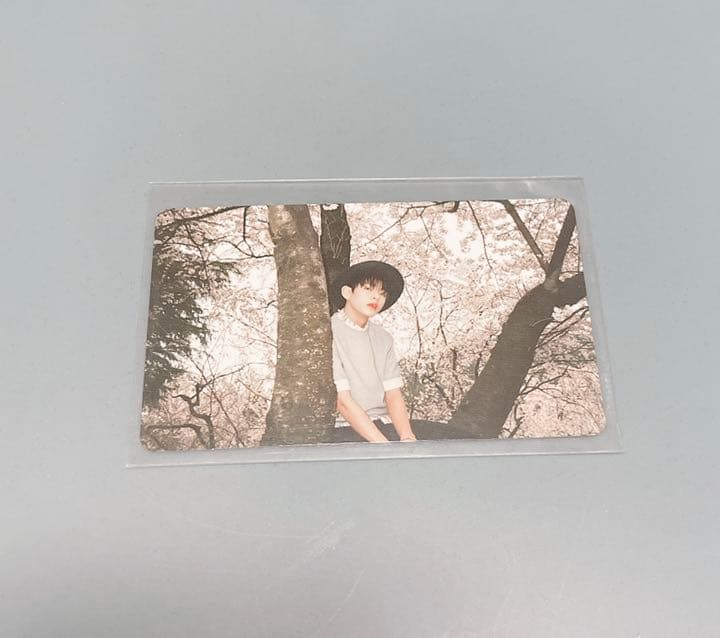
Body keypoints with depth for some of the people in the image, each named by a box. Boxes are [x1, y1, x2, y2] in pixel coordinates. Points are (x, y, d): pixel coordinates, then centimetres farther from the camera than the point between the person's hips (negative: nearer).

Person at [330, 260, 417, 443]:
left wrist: (406, 437, -15)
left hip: (384, 423, 6)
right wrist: (384, 444, -23)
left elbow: (393, 395, 3)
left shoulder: (382, 338, 12)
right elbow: (342, 401, -16)